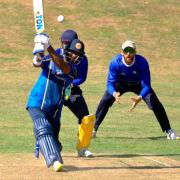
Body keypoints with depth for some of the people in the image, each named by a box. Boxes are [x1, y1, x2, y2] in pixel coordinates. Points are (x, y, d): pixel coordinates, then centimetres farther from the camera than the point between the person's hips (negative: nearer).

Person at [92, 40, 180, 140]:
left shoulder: (142, 62, -35)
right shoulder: (115, 63, -33)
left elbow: (146, 85, -33)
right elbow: (110, 83, -31)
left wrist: (140, 98, -52)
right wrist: (114, 94, -53)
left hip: (139, 84, -1)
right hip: (121, 84, 1)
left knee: (155, 103, -16)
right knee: (105, 101, -17)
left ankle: (168, 131, -5)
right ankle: (93, 129, -4)